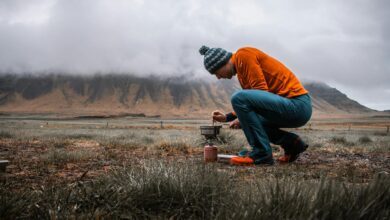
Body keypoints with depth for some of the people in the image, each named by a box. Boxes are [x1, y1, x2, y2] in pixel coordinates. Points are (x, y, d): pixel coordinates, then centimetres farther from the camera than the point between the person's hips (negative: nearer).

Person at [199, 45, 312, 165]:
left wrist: (241, 119, -8)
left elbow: (262, 92, -16)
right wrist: (227, 117, 14)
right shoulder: (240, 70, 19)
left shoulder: (243, 55, -9)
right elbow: (249, 105, 22)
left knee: (238, 98, -21)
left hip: (297, 105, -10)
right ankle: (291, 143, 13)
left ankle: (261, 153, -12)